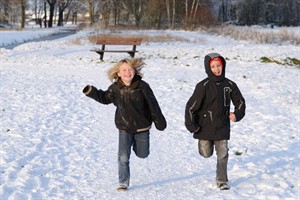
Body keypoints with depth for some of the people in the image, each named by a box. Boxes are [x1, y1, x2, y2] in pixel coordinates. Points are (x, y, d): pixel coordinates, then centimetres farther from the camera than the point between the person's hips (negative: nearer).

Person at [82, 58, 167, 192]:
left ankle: (136, 144, 54)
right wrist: (91, 92, -9)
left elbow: (153, 105, -9)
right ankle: (123, 183, 7)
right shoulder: (115, 88, -9)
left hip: (142, 127, 0)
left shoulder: (142, 86, -16)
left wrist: (159, 121, -3)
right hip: (124, 128, 1)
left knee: (142, 154, 18)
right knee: (123, 157, -7)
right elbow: (105, 98, 7)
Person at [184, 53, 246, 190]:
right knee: (206, 153, 12)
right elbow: (191, 106, -11)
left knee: (223, 154, -1)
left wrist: (237, 114, -8)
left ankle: (222, 181, 13)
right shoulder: (203, 86, -12)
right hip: (205, 126, -2)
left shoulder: (229, 85, -1)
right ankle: (207, 142, 47)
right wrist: (191, 125, -11)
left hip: (222, 127, 2)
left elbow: (240, 102, 10)